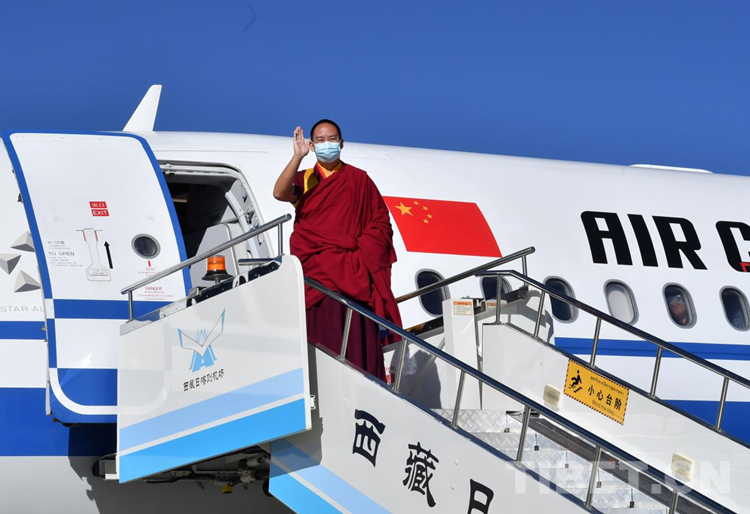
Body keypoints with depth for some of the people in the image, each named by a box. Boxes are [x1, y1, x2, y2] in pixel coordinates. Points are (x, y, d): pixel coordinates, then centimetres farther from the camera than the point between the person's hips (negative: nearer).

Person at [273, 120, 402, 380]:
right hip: (317, 269, 0)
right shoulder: (304, 180, 13)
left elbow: (380, 221, 11)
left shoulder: (359, 180, 14)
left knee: (358, 336, -7)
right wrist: (298, 156, -16)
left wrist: (361, 247, -4)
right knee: (323, 334, -10)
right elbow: (280, 193, -10)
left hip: (354, 272, 0)